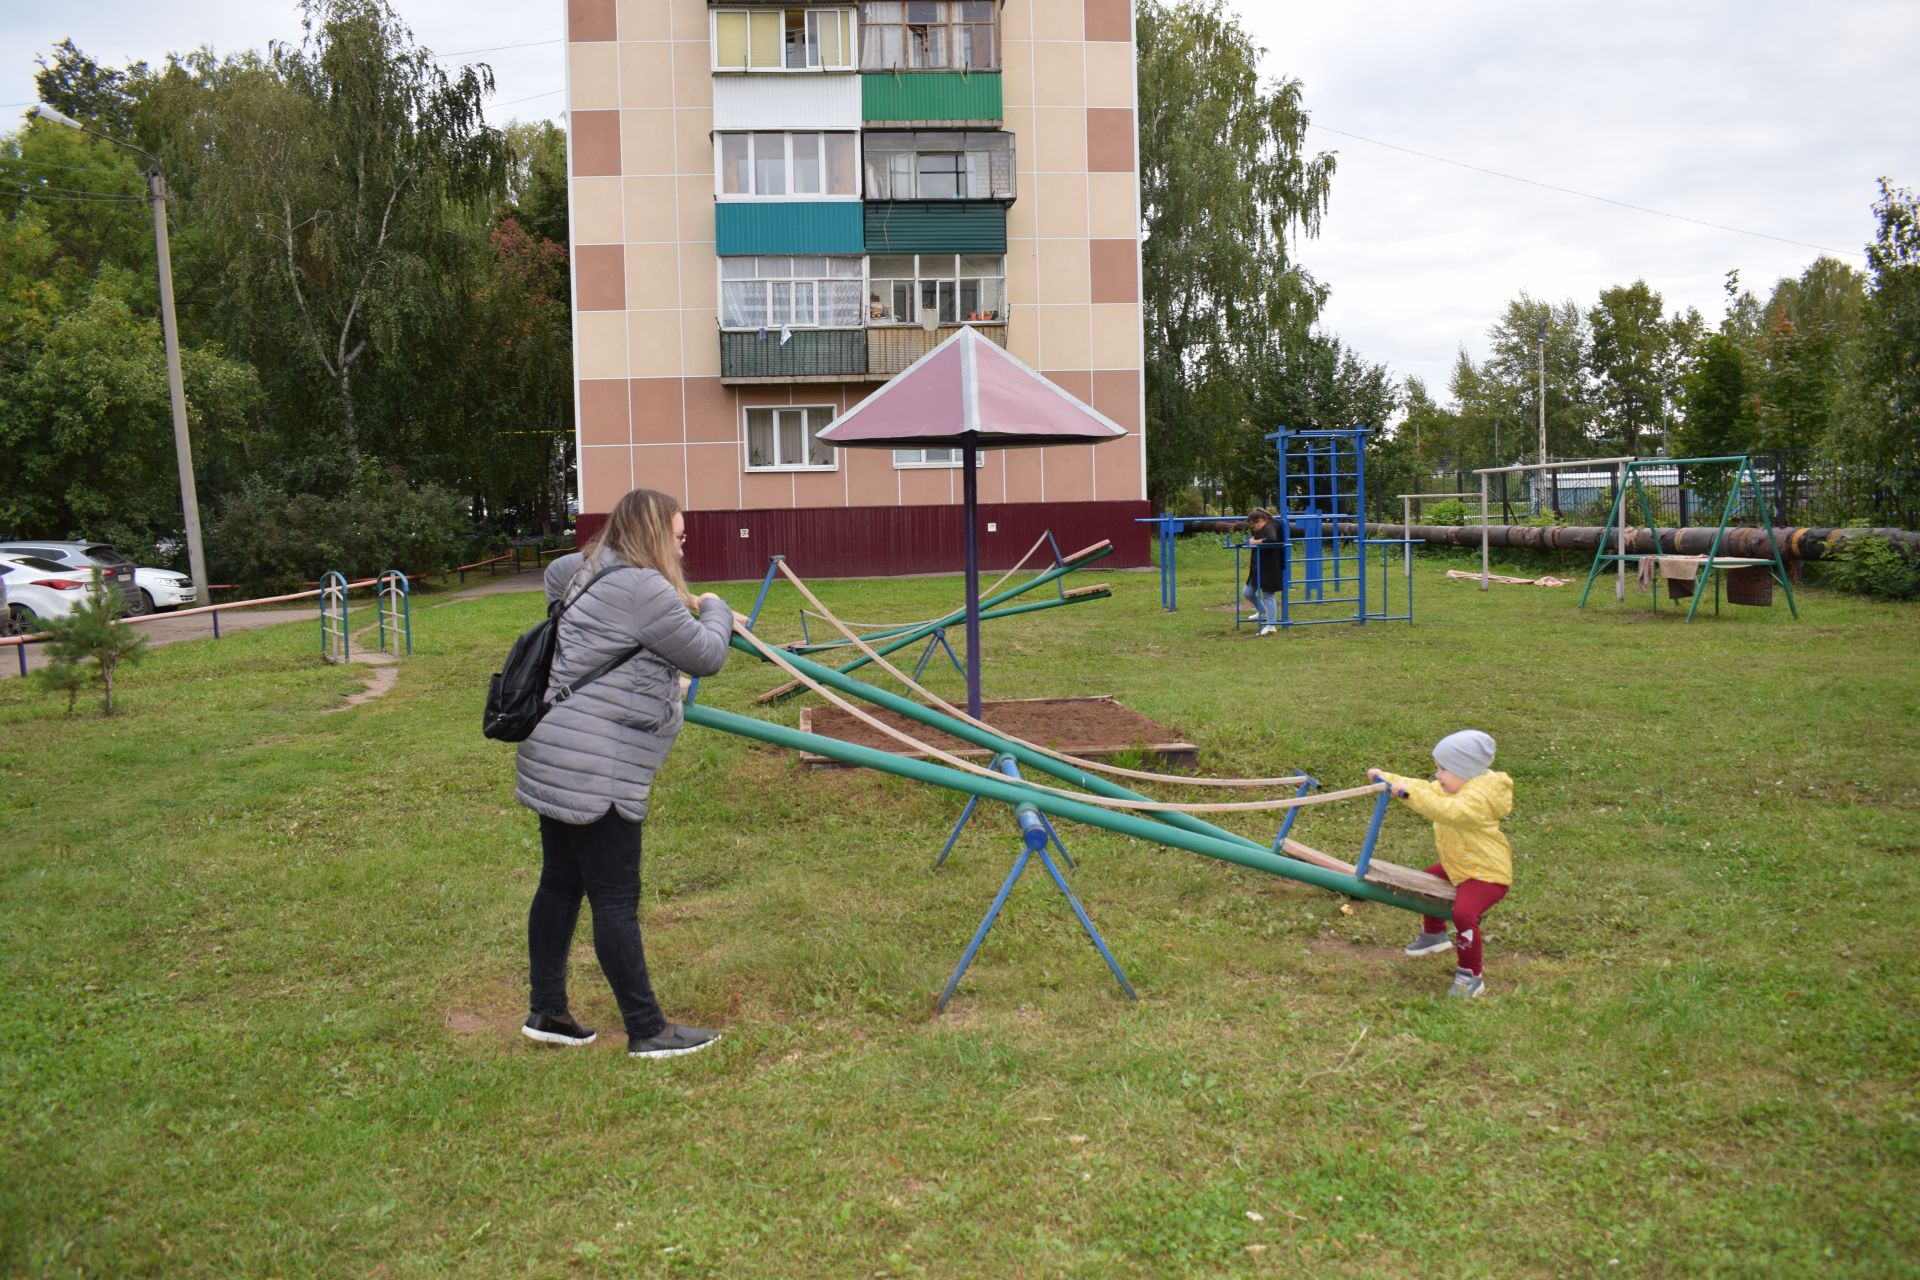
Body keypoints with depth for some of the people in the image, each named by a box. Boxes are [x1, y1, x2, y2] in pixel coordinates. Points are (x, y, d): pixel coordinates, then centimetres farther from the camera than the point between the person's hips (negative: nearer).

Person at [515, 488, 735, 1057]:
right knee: (616, 900, -3)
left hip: (555, 763, 10)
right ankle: (648, 1031, 7)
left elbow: (557, 572, 39)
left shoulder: (591, 573, 14)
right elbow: (707, 655, -9)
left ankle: (546, 1012, 28)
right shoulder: (643, 589, -17)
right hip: (594, 773, -10)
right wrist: (716, 610, 11)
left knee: (560, 885, 17)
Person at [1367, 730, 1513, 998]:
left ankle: (1470, 977, -16)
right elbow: (1425, 789, 13)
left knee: (1463, 913, -32)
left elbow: (1450, 811, -47)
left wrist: (1409, 793, -51)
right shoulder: (1454, 788, 5)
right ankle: (1434, 934, 51)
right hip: (1459, 866, 11)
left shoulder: (1479, 797, -29)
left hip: (1487, 872, -11)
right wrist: (1387, 778, 6)